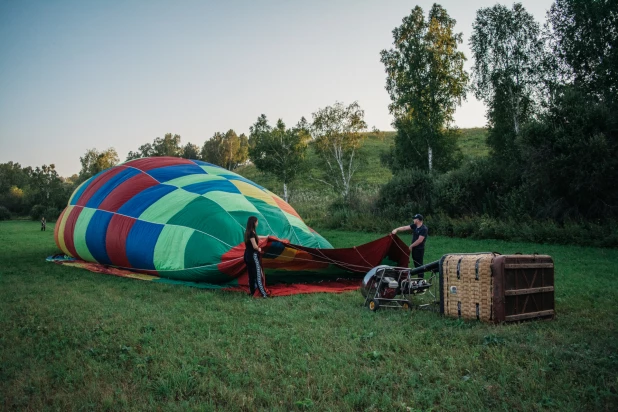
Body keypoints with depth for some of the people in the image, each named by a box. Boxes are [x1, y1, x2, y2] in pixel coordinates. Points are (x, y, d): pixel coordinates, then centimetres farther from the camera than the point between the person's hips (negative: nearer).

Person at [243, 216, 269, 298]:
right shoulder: (252, 233, -18)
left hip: (247, 255, 9)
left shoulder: (247, 232, 11)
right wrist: (259, 249, -1)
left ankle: (251, 292, 18)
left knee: (251, 275, 13)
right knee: (258, 275, -7)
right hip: (253, 256, -9)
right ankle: (263, 294, -7)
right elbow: (254, 246, -20)